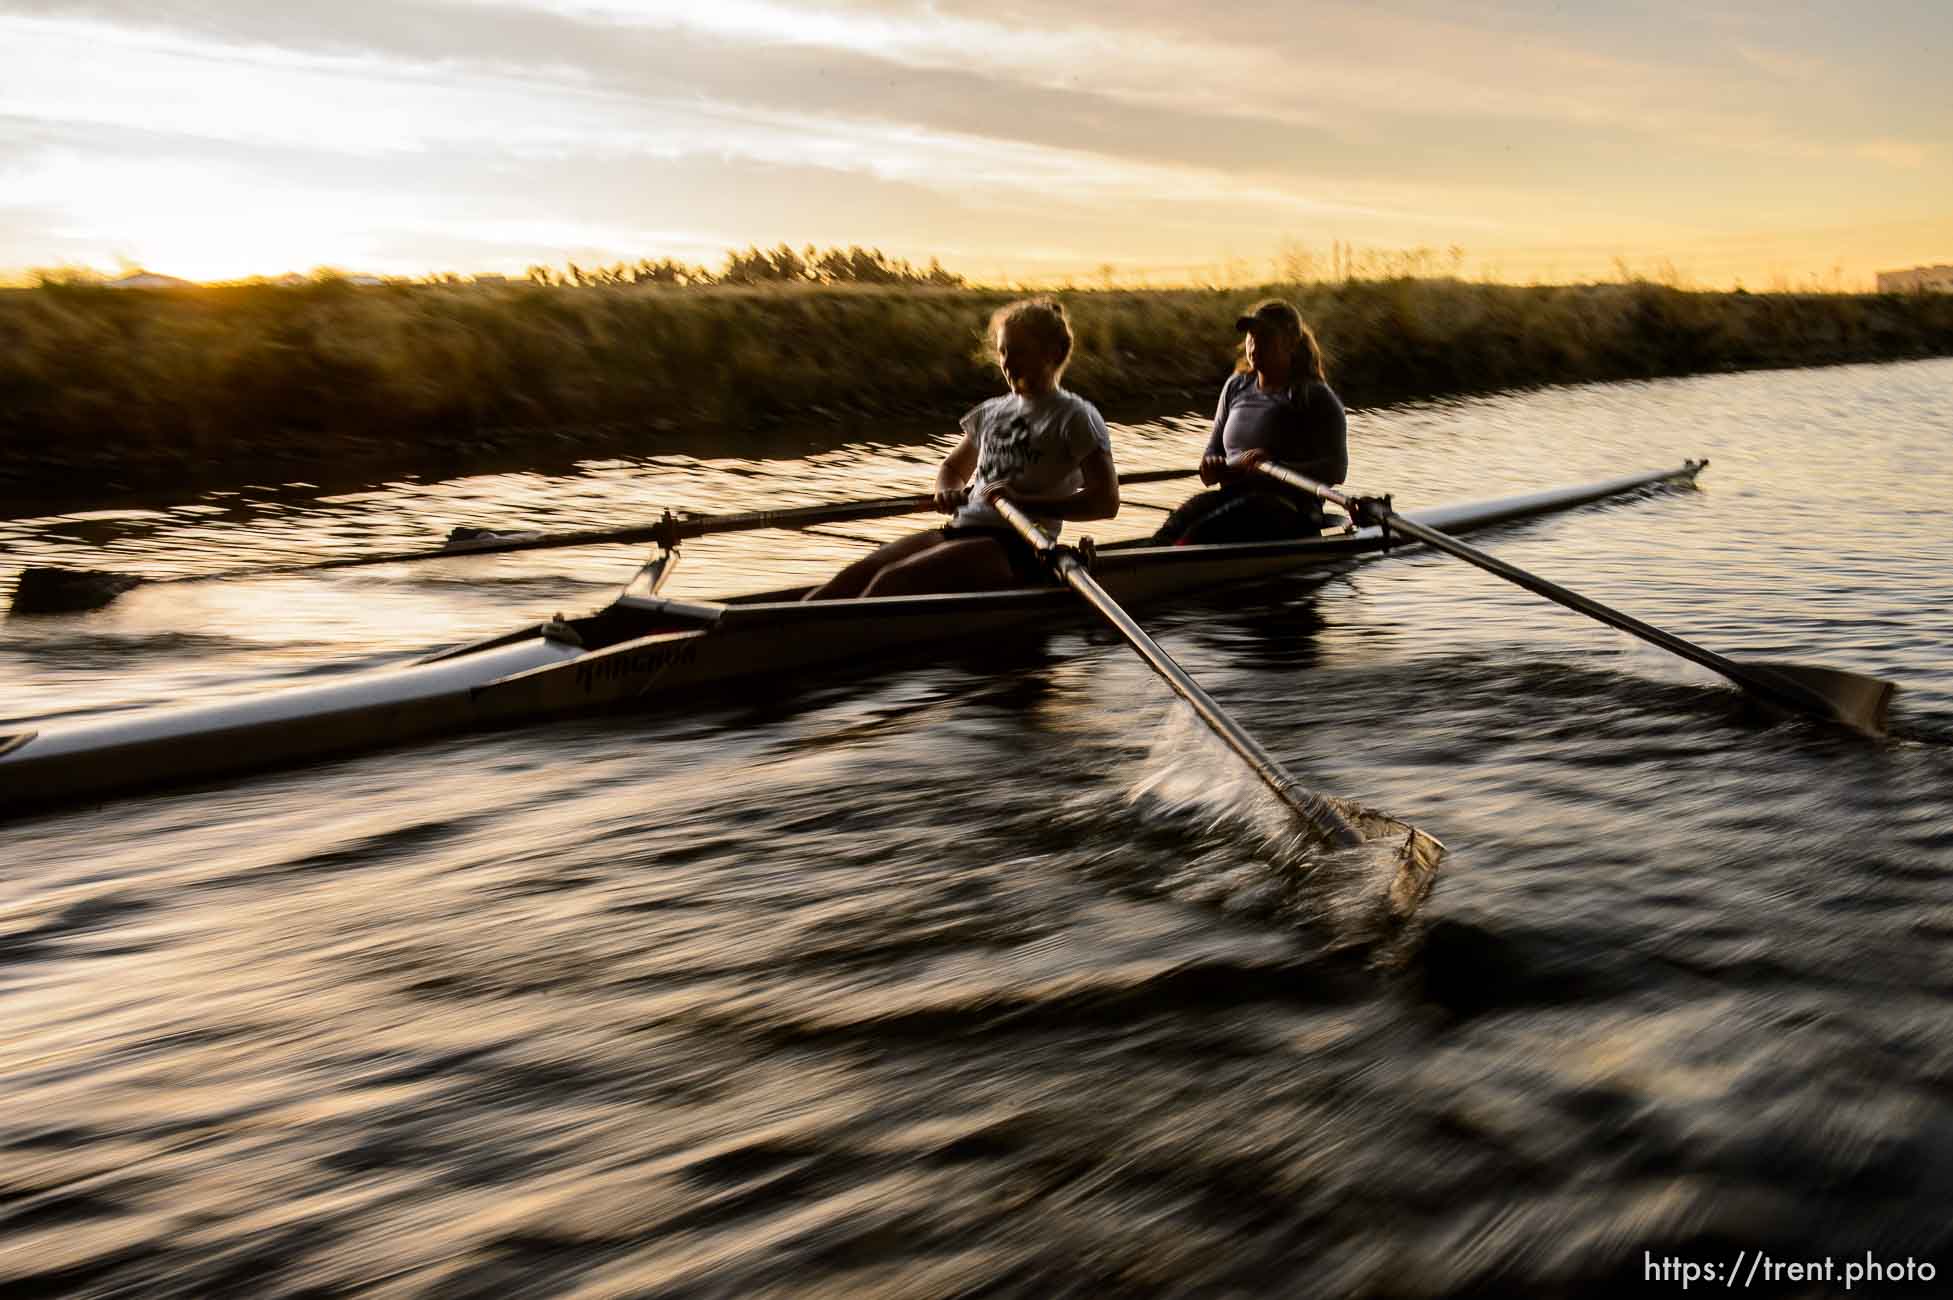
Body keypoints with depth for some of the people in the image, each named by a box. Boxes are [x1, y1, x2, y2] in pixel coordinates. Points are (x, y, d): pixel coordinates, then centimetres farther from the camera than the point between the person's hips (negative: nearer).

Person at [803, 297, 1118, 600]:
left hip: (1016, 547, -7)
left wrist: (1024, 501, -22)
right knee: (858, 573, -16)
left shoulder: (1074, 417, -1)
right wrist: (947, 495, 7)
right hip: (962, 530, 7)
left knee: (891, 582, -27)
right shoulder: (991, 412, 19)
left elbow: (1106, 502, -11)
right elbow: (952, 467, 33)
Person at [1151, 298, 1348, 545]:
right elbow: (1213, 449, 24)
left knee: (1199, 532, -34)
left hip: (1289, 509, -5)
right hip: (1232, 495, 5)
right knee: (1174, 526, -28)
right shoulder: (1235, 387, 18)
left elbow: (1336, 469, -9)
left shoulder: (1315, 397, 0)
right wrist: (1213, 467, -2)